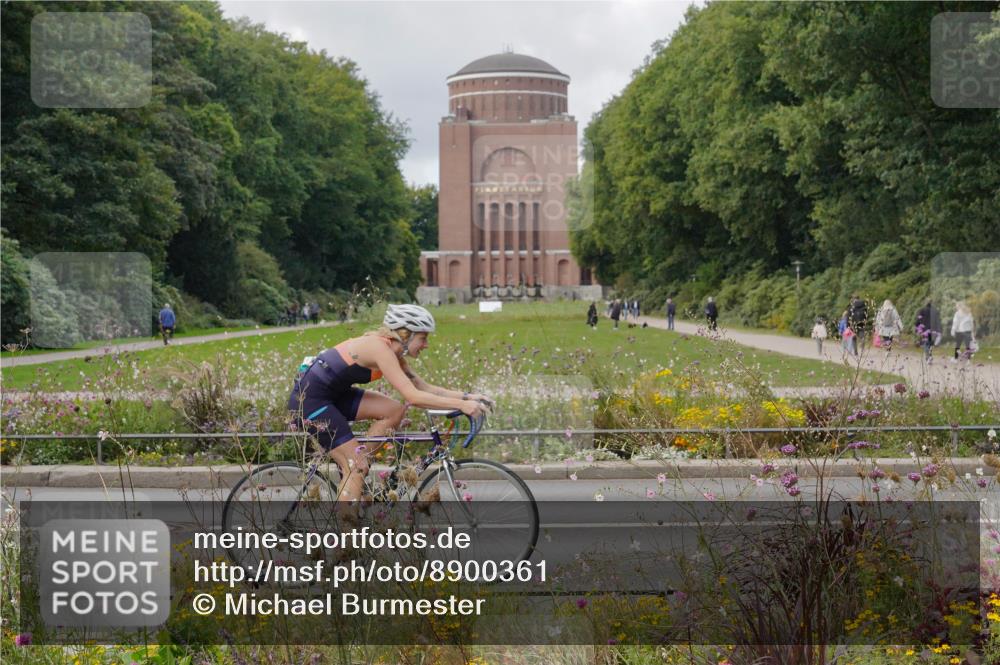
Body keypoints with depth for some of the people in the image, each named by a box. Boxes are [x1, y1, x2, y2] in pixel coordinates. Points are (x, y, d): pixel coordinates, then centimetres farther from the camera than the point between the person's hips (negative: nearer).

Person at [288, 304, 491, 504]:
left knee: (395, 410, 1)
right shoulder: (379, 348, -23)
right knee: (356, 468, -10)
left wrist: (466, 396, -2)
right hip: (309, 399, -9)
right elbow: (413, 396, -30)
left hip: (332, 394, 9)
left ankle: (352, 468, 7)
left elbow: (424, 387, 8)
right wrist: (461, 405, -29)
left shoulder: (393, 352, 5)